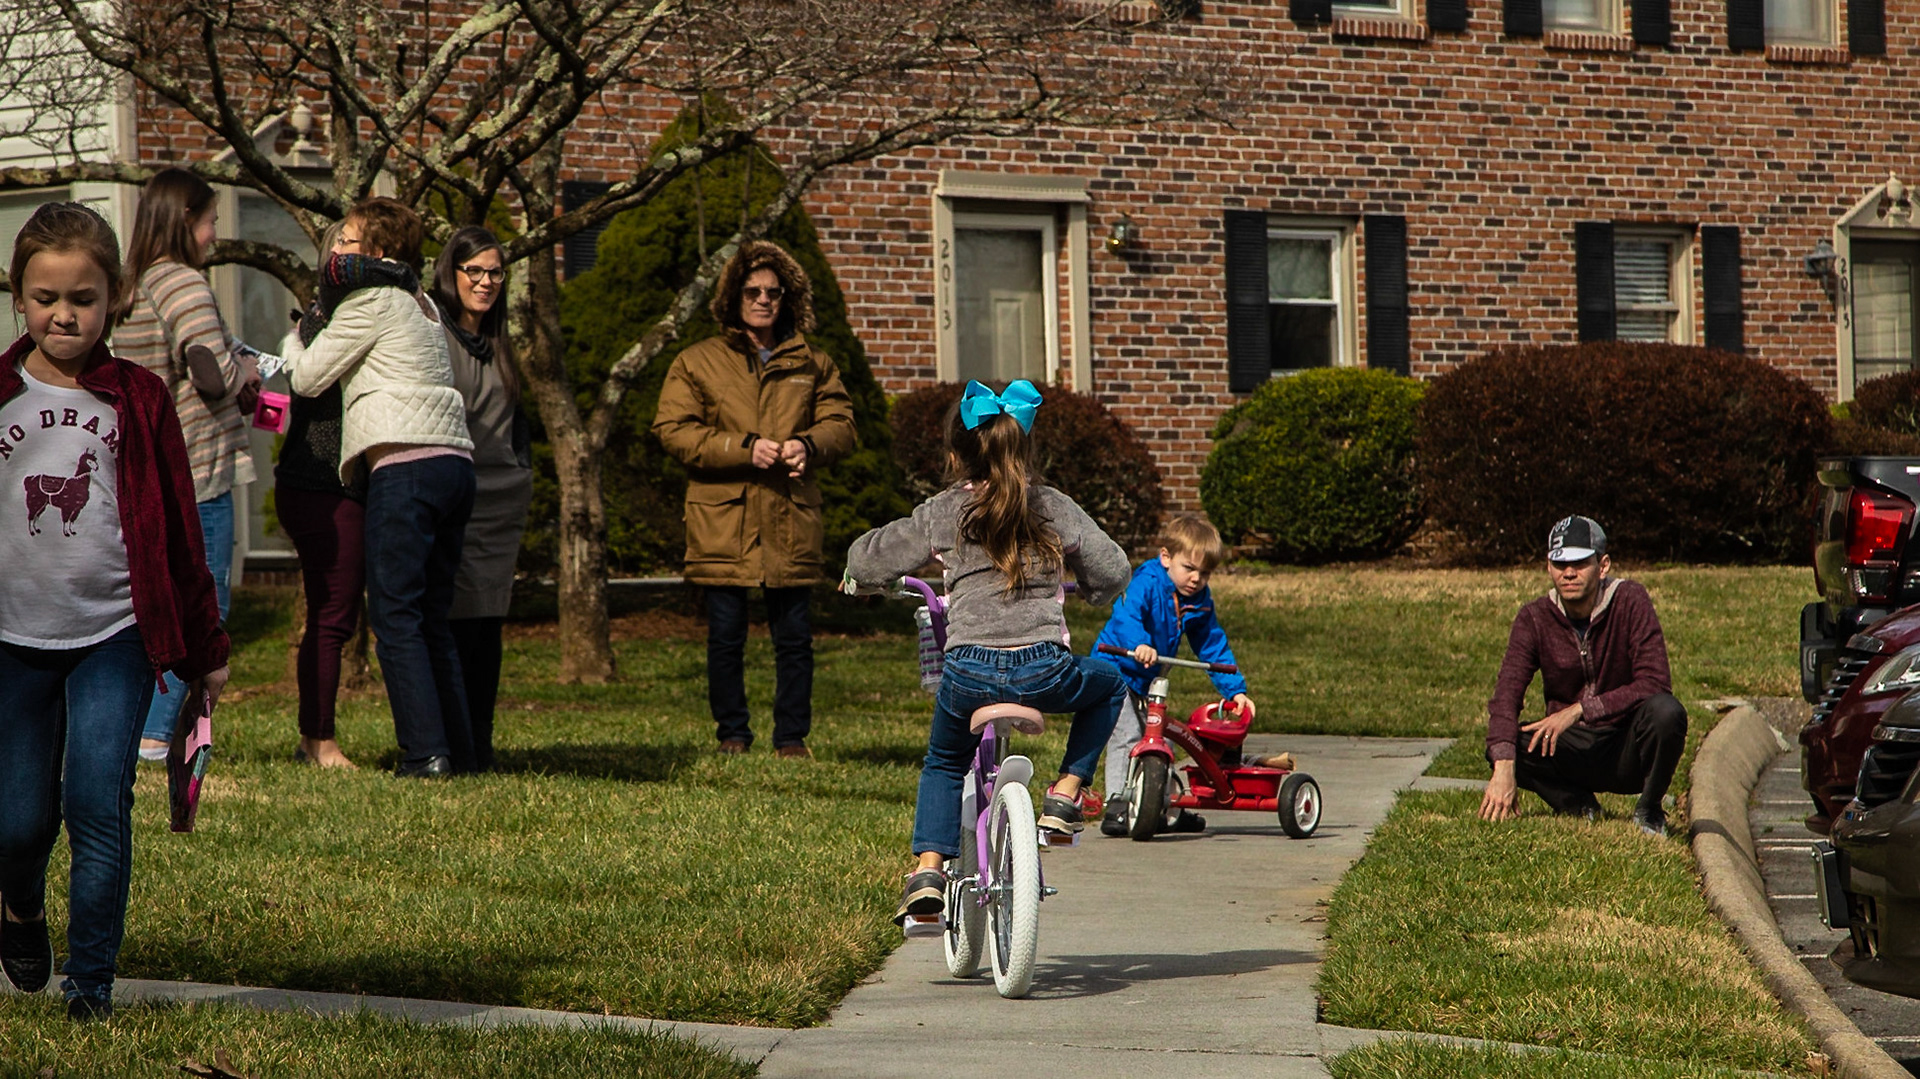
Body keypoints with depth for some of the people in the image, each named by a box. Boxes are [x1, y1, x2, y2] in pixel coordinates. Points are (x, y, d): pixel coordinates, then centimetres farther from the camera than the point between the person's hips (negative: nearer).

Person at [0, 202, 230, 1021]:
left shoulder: (139, 400, 2)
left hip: (114, 636, -1)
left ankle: (91, 981, -1)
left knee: (99, 806, -12)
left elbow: (176, 529, 7)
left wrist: (204, 648, 10)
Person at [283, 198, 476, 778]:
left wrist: (297, 337, 22)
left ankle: (425, 753, -16)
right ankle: (459, 750, 8)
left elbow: (307, 376, 3)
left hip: (405, 464, -8)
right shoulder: (420, 303, 23)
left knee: (394, 616, -8)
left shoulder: (370, 301, -2)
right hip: (455, 461, 9)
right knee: (431, 617, 12)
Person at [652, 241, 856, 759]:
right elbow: (674, 429, -4)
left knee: (794, 634, 2)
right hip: (722, 522, -2)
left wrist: (808, 445, -13)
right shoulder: (697, 363, 6)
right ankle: (732, 733, 14)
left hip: (791, 522, 2)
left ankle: (792, 736, 11)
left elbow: (841, 425, 11)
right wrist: (745, 448, -14)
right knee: (726, 634, 1)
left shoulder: (812, 364, 14)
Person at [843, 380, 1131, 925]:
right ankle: (1064, 796, 20)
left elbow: (867, 559, 12)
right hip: (1045, 671, 0)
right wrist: (1087, 592, 36)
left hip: (970, 673, 0)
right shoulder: (1054, 508, 10)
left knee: (944, 763, 29)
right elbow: (1112, 574, 12)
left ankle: (929, 868, 9)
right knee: (1109, 685, 33)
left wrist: (858, 573, 37)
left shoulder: (942, 514, 7)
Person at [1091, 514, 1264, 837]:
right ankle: (1116, 807, -21)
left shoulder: (1200, 602, 2)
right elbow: (1125, 615, -38)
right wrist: (1139, 643, -58)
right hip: (1115, 668, -8)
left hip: (1146, 679, 8)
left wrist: (1236, 691, 1)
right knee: (1126, 737, -19)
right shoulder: (1146, 583, -20)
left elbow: (1213, 647, 8)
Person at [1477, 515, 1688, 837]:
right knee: (1499, 747, -25)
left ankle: (1649, 811, -7)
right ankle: (1578, 806, 0)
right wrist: (1504, 768, -36)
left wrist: (1580, 710, -29)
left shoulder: (1630, 602, -12)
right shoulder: (1535, 618, -5)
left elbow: (1655, 683, -21)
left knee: (1666, 712, -33)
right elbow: (1507, 693, -18)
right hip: (1573, 755, 2)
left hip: (1627, 751, -2)